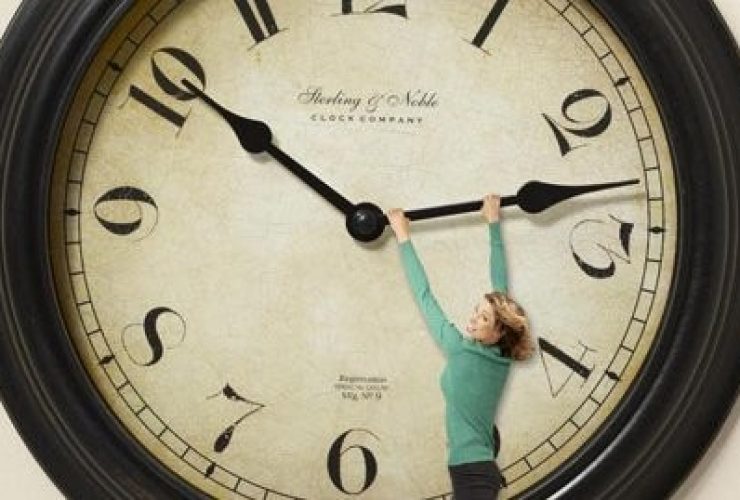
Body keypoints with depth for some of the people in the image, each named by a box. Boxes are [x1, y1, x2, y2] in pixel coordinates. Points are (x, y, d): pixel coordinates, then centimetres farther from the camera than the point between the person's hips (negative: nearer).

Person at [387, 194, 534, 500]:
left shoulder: (459, 349, -11)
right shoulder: (503, 357, 5)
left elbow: (424, 296, -3)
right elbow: (502, 288, 13)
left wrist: (403, 238, 5)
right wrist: (494, 223, 19)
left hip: (471, 475, -8)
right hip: (483, 472, 8)